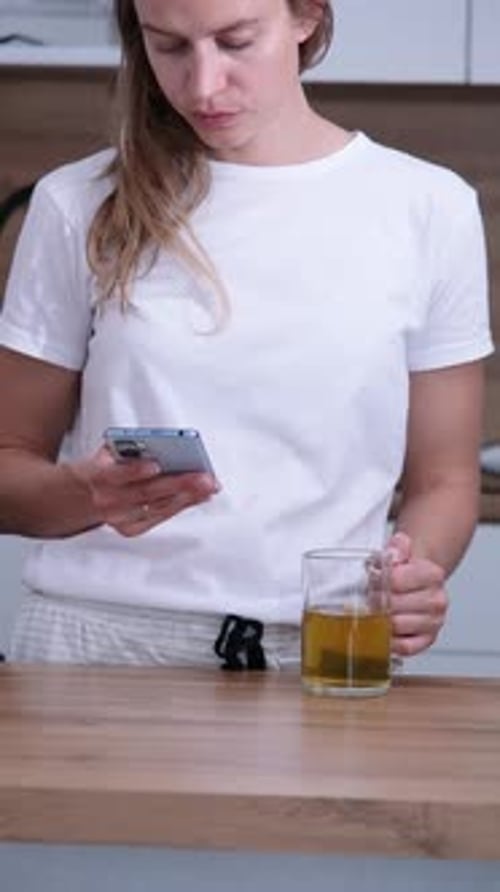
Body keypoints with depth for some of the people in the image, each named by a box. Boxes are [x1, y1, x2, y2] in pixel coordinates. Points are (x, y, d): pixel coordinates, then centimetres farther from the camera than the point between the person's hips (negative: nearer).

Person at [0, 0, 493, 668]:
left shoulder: (431, 210, 7)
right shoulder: (81, 206, 6)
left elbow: (444, 480, 12)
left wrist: (415, 574, -10)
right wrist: (87, 494, -13)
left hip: (316, 654, 1)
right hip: (99, 641, 0)